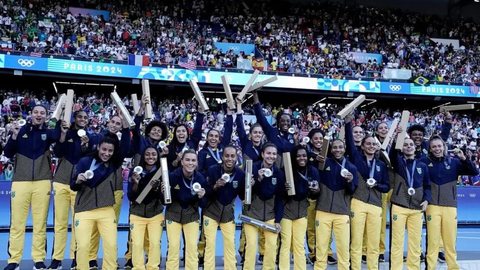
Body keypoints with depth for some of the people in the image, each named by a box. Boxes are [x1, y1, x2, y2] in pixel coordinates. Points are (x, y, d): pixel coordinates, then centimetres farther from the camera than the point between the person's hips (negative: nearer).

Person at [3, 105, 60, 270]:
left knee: (40, 223, 3)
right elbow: (8, 154, 2)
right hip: (20, 182, 0)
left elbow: (58, 135, -17)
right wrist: (14, 136, -12)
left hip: (42, 182, 0)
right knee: (17, 223, 3)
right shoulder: (21, 130, 7)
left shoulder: (47, 133, 7)